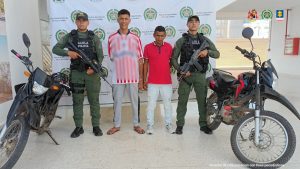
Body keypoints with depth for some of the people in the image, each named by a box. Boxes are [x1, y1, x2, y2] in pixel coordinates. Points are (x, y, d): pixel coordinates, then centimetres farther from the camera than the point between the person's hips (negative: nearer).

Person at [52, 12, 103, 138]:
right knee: (77, 101, 6)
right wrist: (68, 52, -14)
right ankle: (78, 127, 17)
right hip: (76, 73, 1)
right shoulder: (69, 36, 7)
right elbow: (55, 49, 5)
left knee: (94, 100, 4)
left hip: (92, 73, 0)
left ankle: (96, 126, 16)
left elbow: (100, 56, 1)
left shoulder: (94, 37, 6)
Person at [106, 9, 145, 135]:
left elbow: (140, 60, 2)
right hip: (118, 76, 0)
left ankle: (136, 124, 25)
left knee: (134, 101, 10)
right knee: (117, 101, 10)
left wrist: (141, 79, 1)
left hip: (133, 76, 0)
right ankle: (116, 125, 25)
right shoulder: (111, 38, 2)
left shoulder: (136, 38, 2)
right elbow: (111, 58, 12)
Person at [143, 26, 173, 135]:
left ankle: (168, 124, 26)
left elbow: (171, 61, 9)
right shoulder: (148, 47, -2)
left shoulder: (169, 47, 2)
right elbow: (145, 63, 3)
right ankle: (150, 125, 18)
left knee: (167, 104, 11)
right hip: (152, 82, -1)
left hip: (167, 81, 1)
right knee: (151, 104, 4)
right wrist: (144, 80, 2)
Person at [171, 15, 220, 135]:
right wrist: (180, 70, -14)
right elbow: (173, 58, 0)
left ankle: (203, 124, 21)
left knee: (202, 100, 7)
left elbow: (217, 54, 10)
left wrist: (207, 51, -11)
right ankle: (179, 124, 13)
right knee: (182, 100, 2)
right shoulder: (181, 41, 3)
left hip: (200, 74, 2)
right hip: (186, 74, -2)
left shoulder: (204, 40, 11)